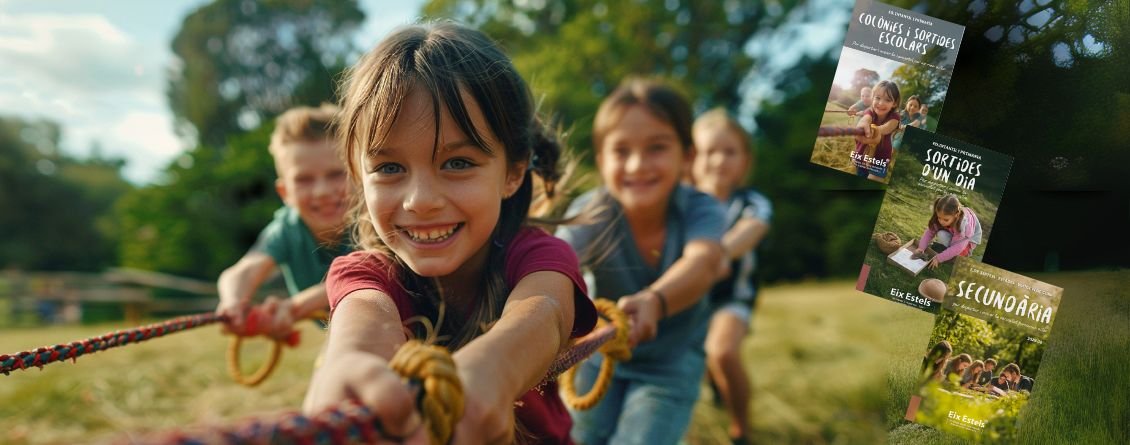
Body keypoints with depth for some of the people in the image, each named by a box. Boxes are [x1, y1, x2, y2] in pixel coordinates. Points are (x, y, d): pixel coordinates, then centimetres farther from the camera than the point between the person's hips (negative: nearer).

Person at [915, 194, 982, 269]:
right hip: (952, 233, 4)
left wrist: (939, 258, -40)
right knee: (941, 235, -27)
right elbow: (929, 232, -21)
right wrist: (921, 248, -35)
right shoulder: (942, 216, -31)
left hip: (969, 238, -4)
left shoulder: (964, 224, -44)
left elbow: (957, 248, -39)